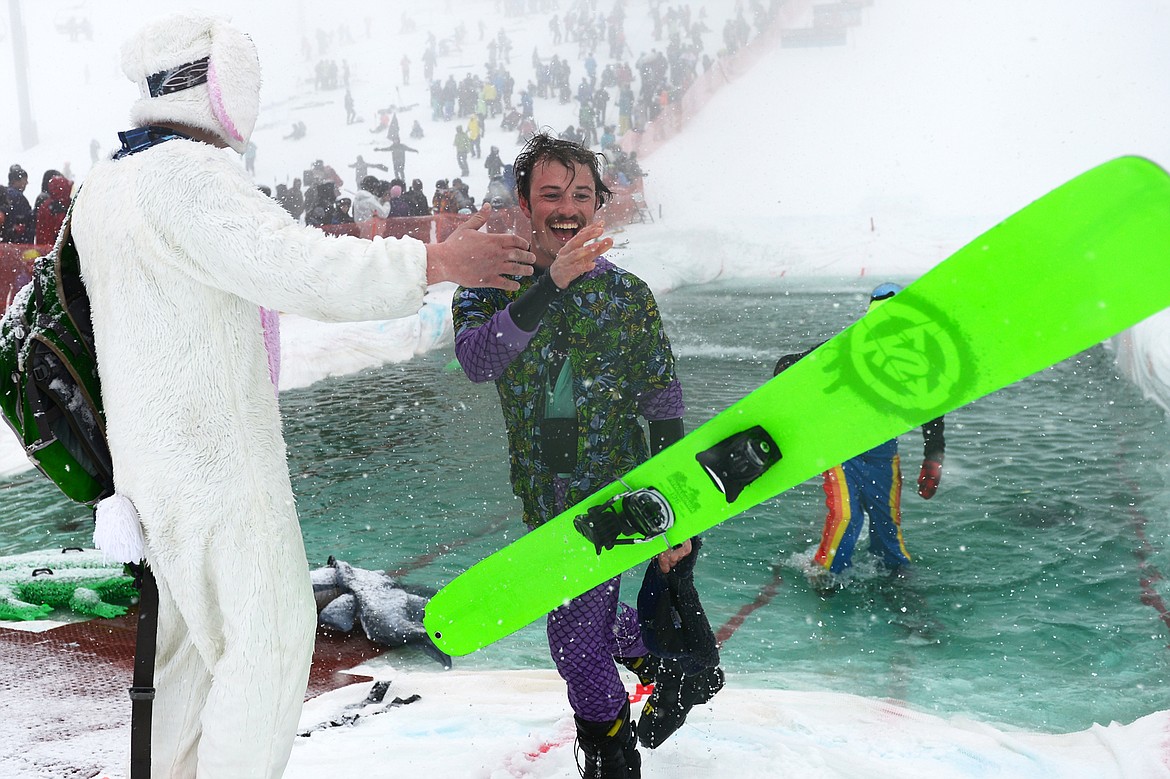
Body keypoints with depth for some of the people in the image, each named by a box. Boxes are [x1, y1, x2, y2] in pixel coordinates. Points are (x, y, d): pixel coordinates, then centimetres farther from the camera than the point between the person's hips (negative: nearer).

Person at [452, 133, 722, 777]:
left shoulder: (628, 295, -7)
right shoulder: (492, 286, -6)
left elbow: (664, 410, -4)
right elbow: (477, 360, -29)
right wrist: (553, 281, -40)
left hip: (614, 494, -4)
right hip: (546, 501, 4)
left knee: (576, 628, -2)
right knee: (590, 618, 20)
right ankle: (679, 673, 47)